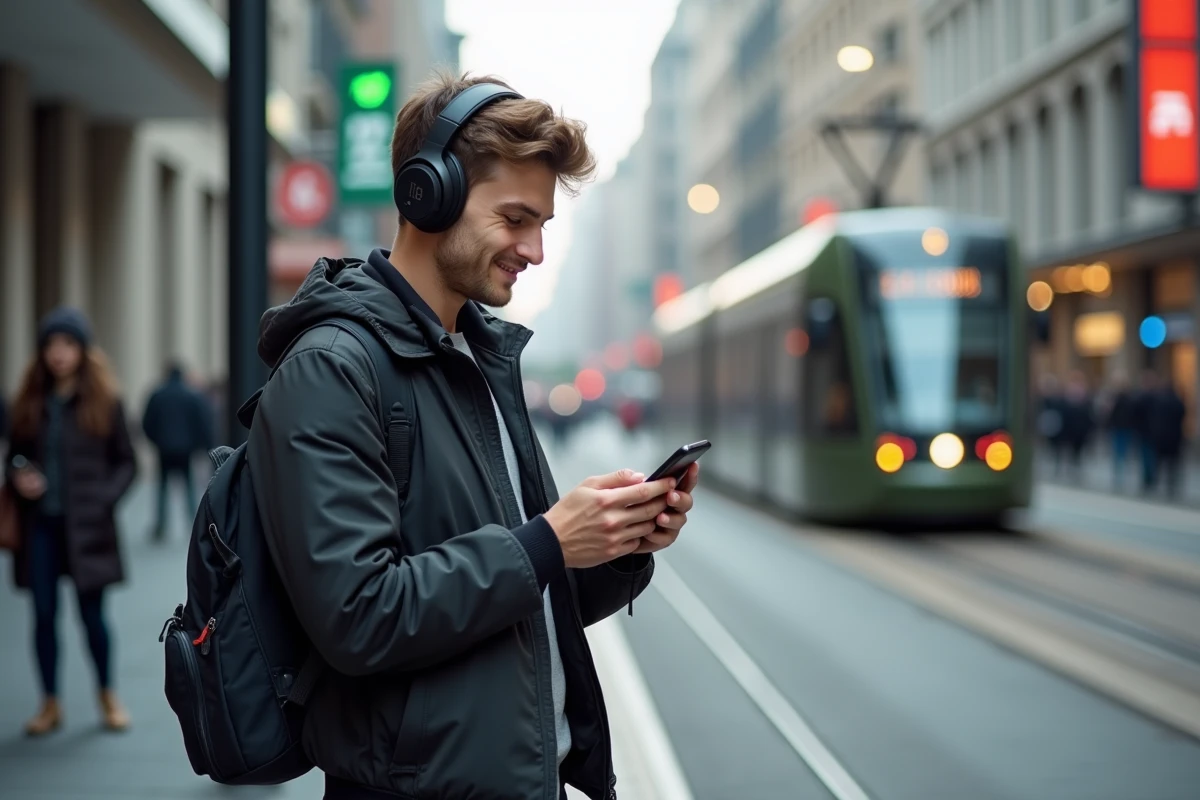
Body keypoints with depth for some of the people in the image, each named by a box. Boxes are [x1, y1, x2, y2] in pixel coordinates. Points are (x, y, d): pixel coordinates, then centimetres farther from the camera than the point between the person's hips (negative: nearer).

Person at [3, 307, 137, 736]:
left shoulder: (103, 403, -2)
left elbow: (126, 462, 0)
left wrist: (104, 499, -15)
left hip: (85, 526, -3)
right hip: (40, 525, 3)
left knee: (92, 613, 3)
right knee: (44, 615, 7)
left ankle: (108, 697, 23)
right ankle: (50, 704, 19)